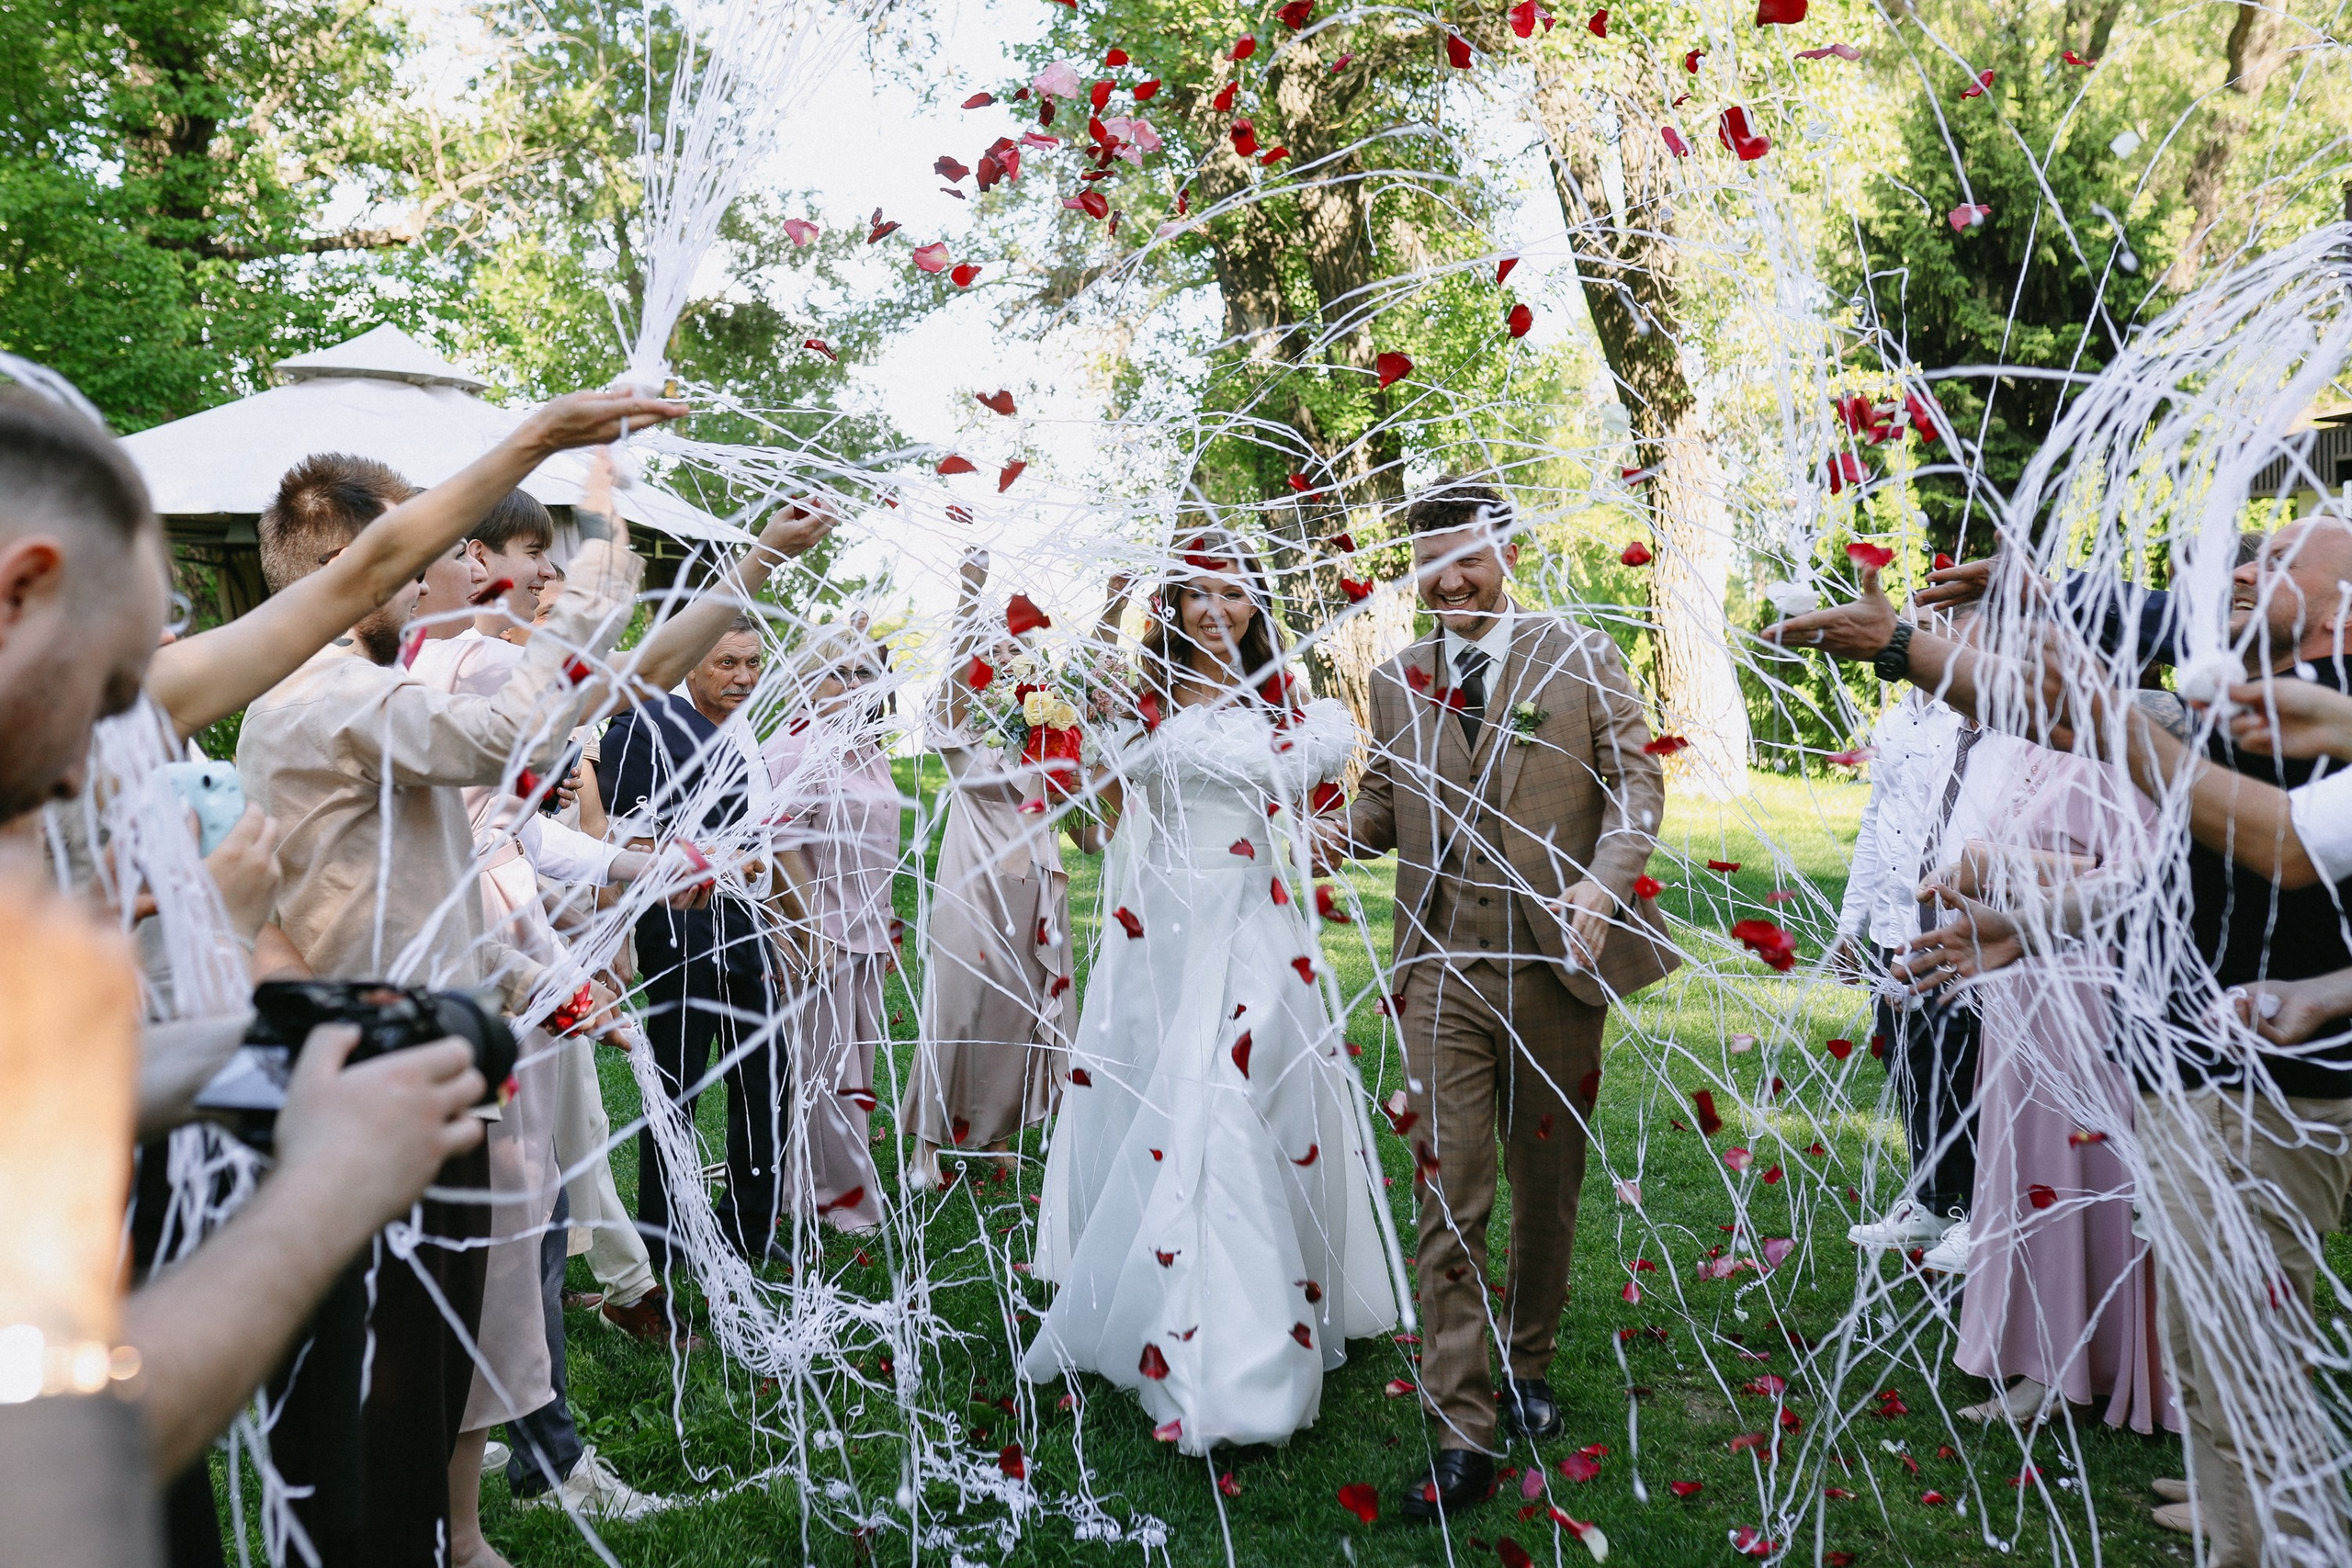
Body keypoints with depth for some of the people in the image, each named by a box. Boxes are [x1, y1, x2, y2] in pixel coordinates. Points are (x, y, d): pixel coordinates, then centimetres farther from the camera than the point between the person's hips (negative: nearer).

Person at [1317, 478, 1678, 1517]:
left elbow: (1635, 778, -1)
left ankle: (1527, 1366, 38)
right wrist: (1347, 831, -8)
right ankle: (1463, 1437, 5)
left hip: (1559, 966, -1)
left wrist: (1602, 884, -18)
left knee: (1547, 1188, 14)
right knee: (1449, 1201, -2)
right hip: (1444, 974, 1)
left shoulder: (1580, 658, 2)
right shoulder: (1396, 680, 9)